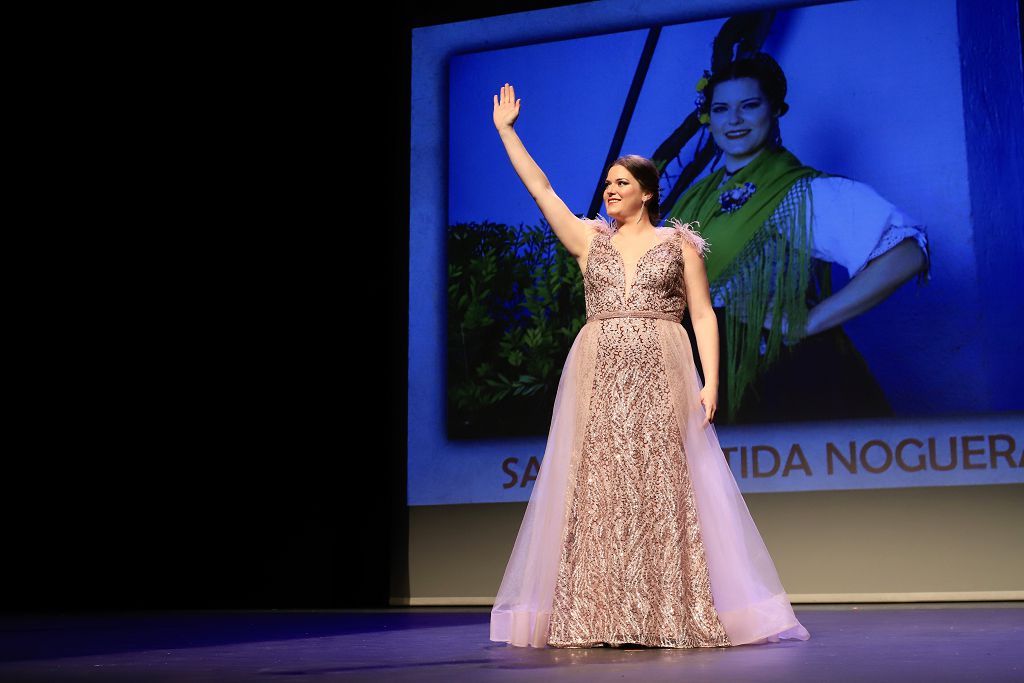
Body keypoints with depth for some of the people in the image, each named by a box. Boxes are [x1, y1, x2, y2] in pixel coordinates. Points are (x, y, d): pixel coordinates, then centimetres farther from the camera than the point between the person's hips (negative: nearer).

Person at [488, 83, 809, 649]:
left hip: (660, 379, -2)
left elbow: (703, 315, 3)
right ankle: (601, 619, 2)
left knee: (661, 492, -5)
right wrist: (506, 131, 11)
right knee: (598, 492, -2)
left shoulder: (679, 244, 8)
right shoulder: (590, 241, 15)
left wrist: (710, 382, -7)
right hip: (598, 379, 2)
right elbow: (541, 188, 13)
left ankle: (672, 618, 0)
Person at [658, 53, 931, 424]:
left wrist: (808, 323, -22)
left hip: (795, 384, -5)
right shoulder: (696, 200, 7)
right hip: (720, 381, 5)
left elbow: (904, 253, -23)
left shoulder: (804, 192, -12)